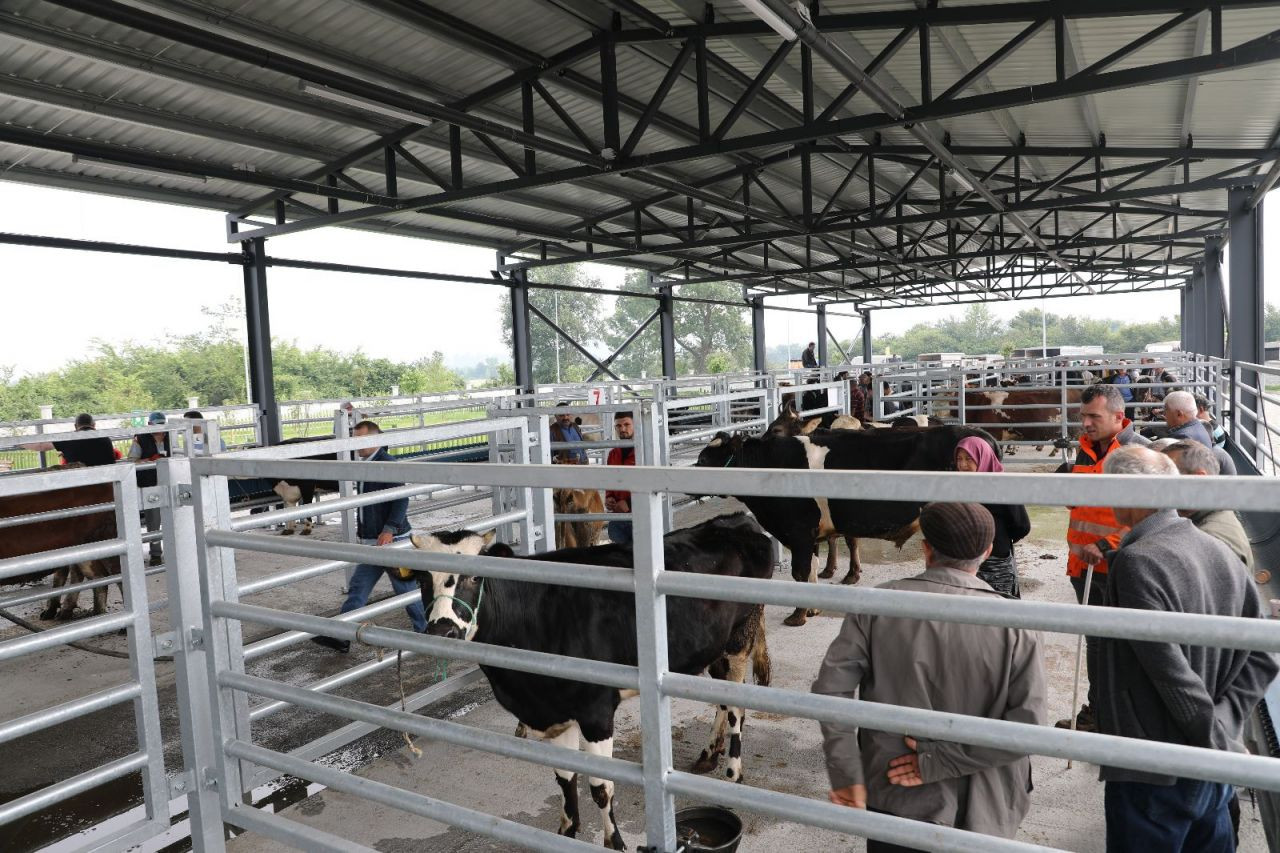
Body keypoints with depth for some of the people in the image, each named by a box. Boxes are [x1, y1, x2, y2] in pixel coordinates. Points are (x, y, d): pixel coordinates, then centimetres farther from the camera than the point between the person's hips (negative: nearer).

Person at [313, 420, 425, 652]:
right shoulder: (365, 467, 13)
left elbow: (401, 499, -22)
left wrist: (389, 529, -26)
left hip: (392, 540, -8)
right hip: (372, 542, 8)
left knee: (405, 588, 3)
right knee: (358, 588, 7)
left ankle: (425, 631, 17)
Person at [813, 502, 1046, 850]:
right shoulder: (1015, 626, -13)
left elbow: (831, 687, -15)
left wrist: (846, 774, -9)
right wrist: (939, 762, -13)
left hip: (895, 804, 0)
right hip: (981, 816, 1)